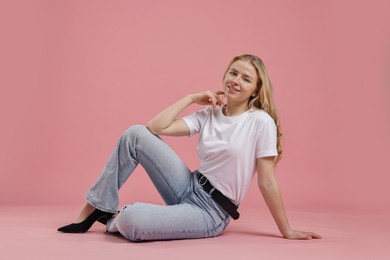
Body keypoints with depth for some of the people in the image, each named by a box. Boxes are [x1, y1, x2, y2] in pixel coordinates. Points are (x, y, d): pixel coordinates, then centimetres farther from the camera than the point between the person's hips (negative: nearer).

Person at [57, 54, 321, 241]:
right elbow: (156, 128, -5)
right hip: (189, 188, 6)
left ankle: (114, 218, 10)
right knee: (136, 134, -8)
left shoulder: (261, 122, -11)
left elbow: (267, 182, -9)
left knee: (131, 221, -30)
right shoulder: (208, 114, 4)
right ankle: (97, 208, 3)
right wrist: (191, 98, -1)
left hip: (211, 211, -6)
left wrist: (287, 231, -7)